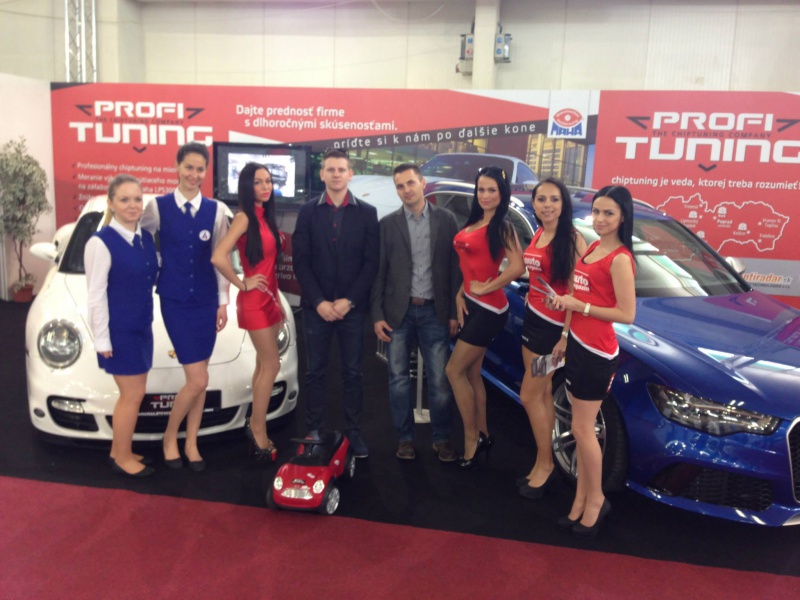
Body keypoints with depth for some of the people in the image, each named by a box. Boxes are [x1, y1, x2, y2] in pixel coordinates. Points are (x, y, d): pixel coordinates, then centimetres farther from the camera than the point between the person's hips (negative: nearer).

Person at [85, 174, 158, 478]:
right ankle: (122, 456, 19)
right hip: (118, 330, -7)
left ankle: (118, 449, 31)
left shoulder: (146, 238, 6)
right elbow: (96, 295, -15)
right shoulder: (101, 242, -16)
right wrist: (102, 339, -14)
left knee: (131, 394, 15)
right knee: (134, 395, 1)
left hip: (142, 327, 7)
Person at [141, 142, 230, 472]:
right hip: (174, 300, -3)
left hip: (206, 299, 3)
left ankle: (191, 443, 26)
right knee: (198, 380, -7)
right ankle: (170, 437, 18)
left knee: (198, 378, 10)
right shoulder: (158, 207, -3)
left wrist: (223, 302, 4)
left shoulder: (216, 210, 3)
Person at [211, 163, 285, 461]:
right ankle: (258, 428, 11)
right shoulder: (244, 217, -16)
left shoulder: (265, 216, 10)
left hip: (269, 297, 8)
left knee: (263, 365, 14)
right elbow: (218, 257, -28)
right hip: (255, 301, -8)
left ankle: (255, 423, 25)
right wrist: (242, 284, -16)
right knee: (272, 365, -3)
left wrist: (278, 299, 12)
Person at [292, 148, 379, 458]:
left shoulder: (367, 213, 4)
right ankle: (314, 431, 17)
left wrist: (348, 300, -9)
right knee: (316, 372, 7)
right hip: (316, 306, 1)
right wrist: (319, 301, -9)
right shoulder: (308, 211, 5)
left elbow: (371, 263, -1)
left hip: (352, 306, 0)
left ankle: (353, 432, 15)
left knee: (352, 372, 5)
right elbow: (300, 261, 0)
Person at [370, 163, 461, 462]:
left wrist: (454, 312, -2)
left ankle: (441, 438, 20)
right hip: (398, 312, 1)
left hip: (434, 311, 0)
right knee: (399, 378, 7)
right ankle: (405, 437, 22)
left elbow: (455, 268, 2)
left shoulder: (446, 220, 3)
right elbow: (378, 272, 2)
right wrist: (377, 315, -3)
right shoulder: (387, 224, 3)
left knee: (440, 381, 4)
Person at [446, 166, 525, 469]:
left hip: (487, 309, -8)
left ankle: (471, 439, 9)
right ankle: (482, 435, 27)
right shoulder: (473, 223, 11)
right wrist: (460, 295, 0)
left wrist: (483, 289, -16)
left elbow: (517, 267, -27)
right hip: (470, 305, 8)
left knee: (454, 371, -4)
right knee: (471, 373, 13)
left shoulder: (502, 226, -13)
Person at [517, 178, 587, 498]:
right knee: (543, 393, 13)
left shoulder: (572, 239, -15)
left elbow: (576, 291, -18)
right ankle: (545, 463, 23)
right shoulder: (537, 235, 9)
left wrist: (566, 335, -19)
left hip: (553, 325, -8)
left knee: (529, 396, -1)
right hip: (531, 318, 8)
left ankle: (543, 464, 17)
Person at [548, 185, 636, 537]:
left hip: (597, 353, -9)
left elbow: (626, 314, -19)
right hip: (578, 346, 9)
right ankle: (583, 499, 24)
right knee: (583, 429, 13)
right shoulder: (592, 248, 11)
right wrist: (567, 334, 12)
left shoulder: (619, 258, -15)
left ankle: (595, 498, 20)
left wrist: (578, 306, -18)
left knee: (582, 429, 1)